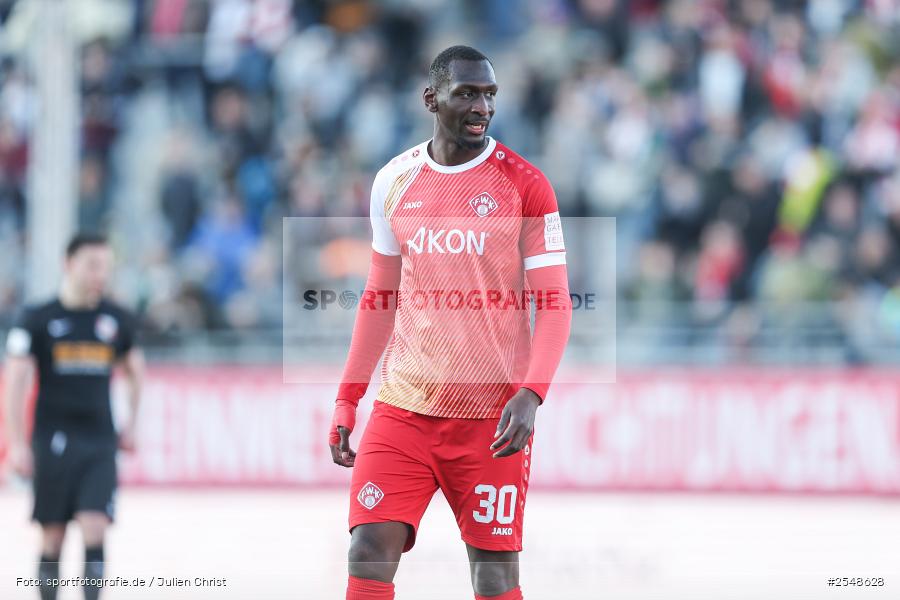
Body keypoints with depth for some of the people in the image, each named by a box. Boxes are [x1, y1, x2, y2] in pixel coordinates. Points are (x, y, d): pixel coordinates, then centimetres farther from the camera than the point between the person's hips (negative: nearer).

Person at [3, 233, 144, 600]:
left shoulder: (117, 319, 7)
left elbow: (134, 369, 24)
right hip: (52, 441, -2)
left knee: (94, 527, -11)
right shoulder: (37, 319, -3)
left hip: (100, 442, 2)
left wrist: (131, 424, 21)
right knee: (53, 535, 2)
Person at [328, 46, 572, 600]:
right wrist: (347, 398, 13)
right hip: (403, 409, 3)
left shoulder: (524, 185, -4)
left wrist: (531, 395, -20)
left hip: (493, 417, -3)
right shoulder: (394, 182, 7)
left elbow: (554, 304, -5)